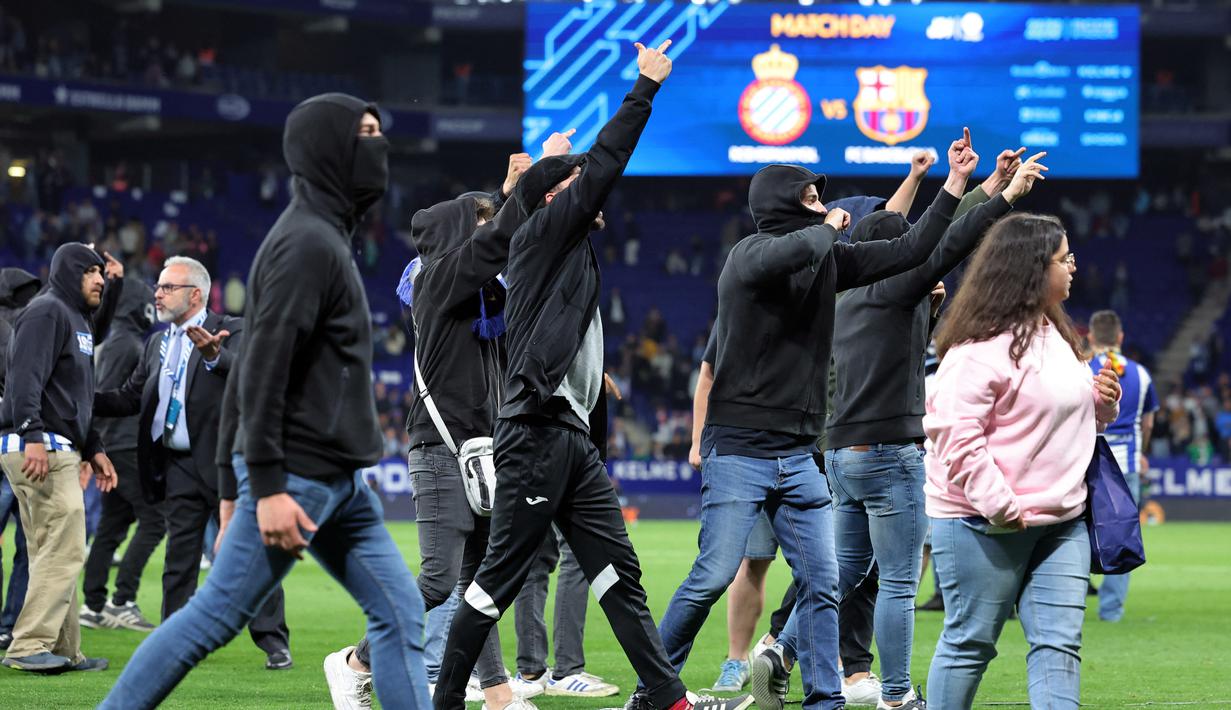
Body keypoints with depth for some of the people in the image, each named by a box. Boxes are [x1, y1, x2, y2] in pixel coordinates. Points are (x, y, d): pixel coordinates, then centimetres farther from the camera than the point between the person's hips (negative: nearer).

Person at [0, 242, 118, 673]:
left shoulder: (79, 321, 26)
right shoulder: (47, 312, -8)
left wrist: (92, 449, 27)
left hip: (59, 451, 11)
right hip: (38, 449, -11)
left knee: (53, 554, 9)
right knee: (66, 550, -14)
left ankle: (64, 652, 11)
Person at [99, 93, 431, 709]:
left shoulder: (326, 238, 17)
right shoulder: (306, 243, -14)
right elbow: (262, 369, -21)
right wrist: (267, 489, -24)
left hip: (338, 485, 10)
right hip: (294, 477, -10)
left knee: (400, 612, 5)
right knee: (216, 617, -6)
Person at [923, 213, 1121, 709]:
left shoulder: (1057, 335, 15)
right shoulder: (982, 346, -15)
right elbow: (955, 436, -21)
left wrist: (1102, 402, 6)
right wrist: (1000, 506, -22)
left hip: (1061, 521, 8)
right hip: (983, 524, -8)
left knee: (1059, 643, 0)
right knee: (970, 642, 1)